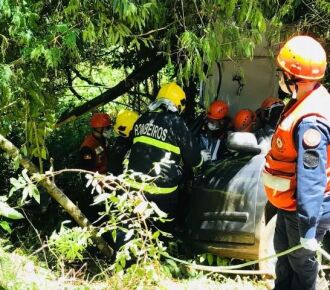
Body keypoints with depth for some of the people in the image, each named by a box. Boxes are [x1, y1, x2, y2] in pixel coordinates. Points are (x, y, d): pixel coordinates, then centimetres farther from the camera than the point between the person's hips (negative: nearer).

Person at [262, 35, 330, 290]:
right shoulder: (307, 101, -1)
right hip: (289, 203, 10)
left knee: (301, 260, 11)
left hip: (304, 209, -10)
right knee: (284, 251, 27)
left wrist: (308, 228, -29)